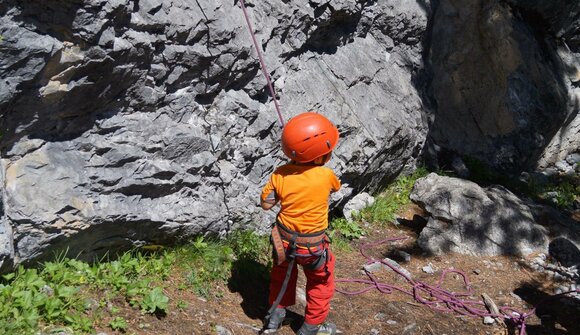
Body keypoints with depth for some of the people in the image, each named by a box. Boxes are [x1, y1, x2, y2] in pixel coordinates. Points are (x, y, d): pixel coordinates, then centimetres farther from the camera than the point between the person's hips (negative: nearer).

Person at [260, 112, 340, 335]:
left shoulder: (280, 175, -17)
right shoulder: (326, 175, -23)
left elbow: (265, 203, -4)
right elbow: (336, 187, 2)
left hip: (284, 240, 3)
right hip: (312, 246, -3)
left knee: (282, 274, 30)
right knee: (320, 283, 22)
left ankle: (274, 317, 43)